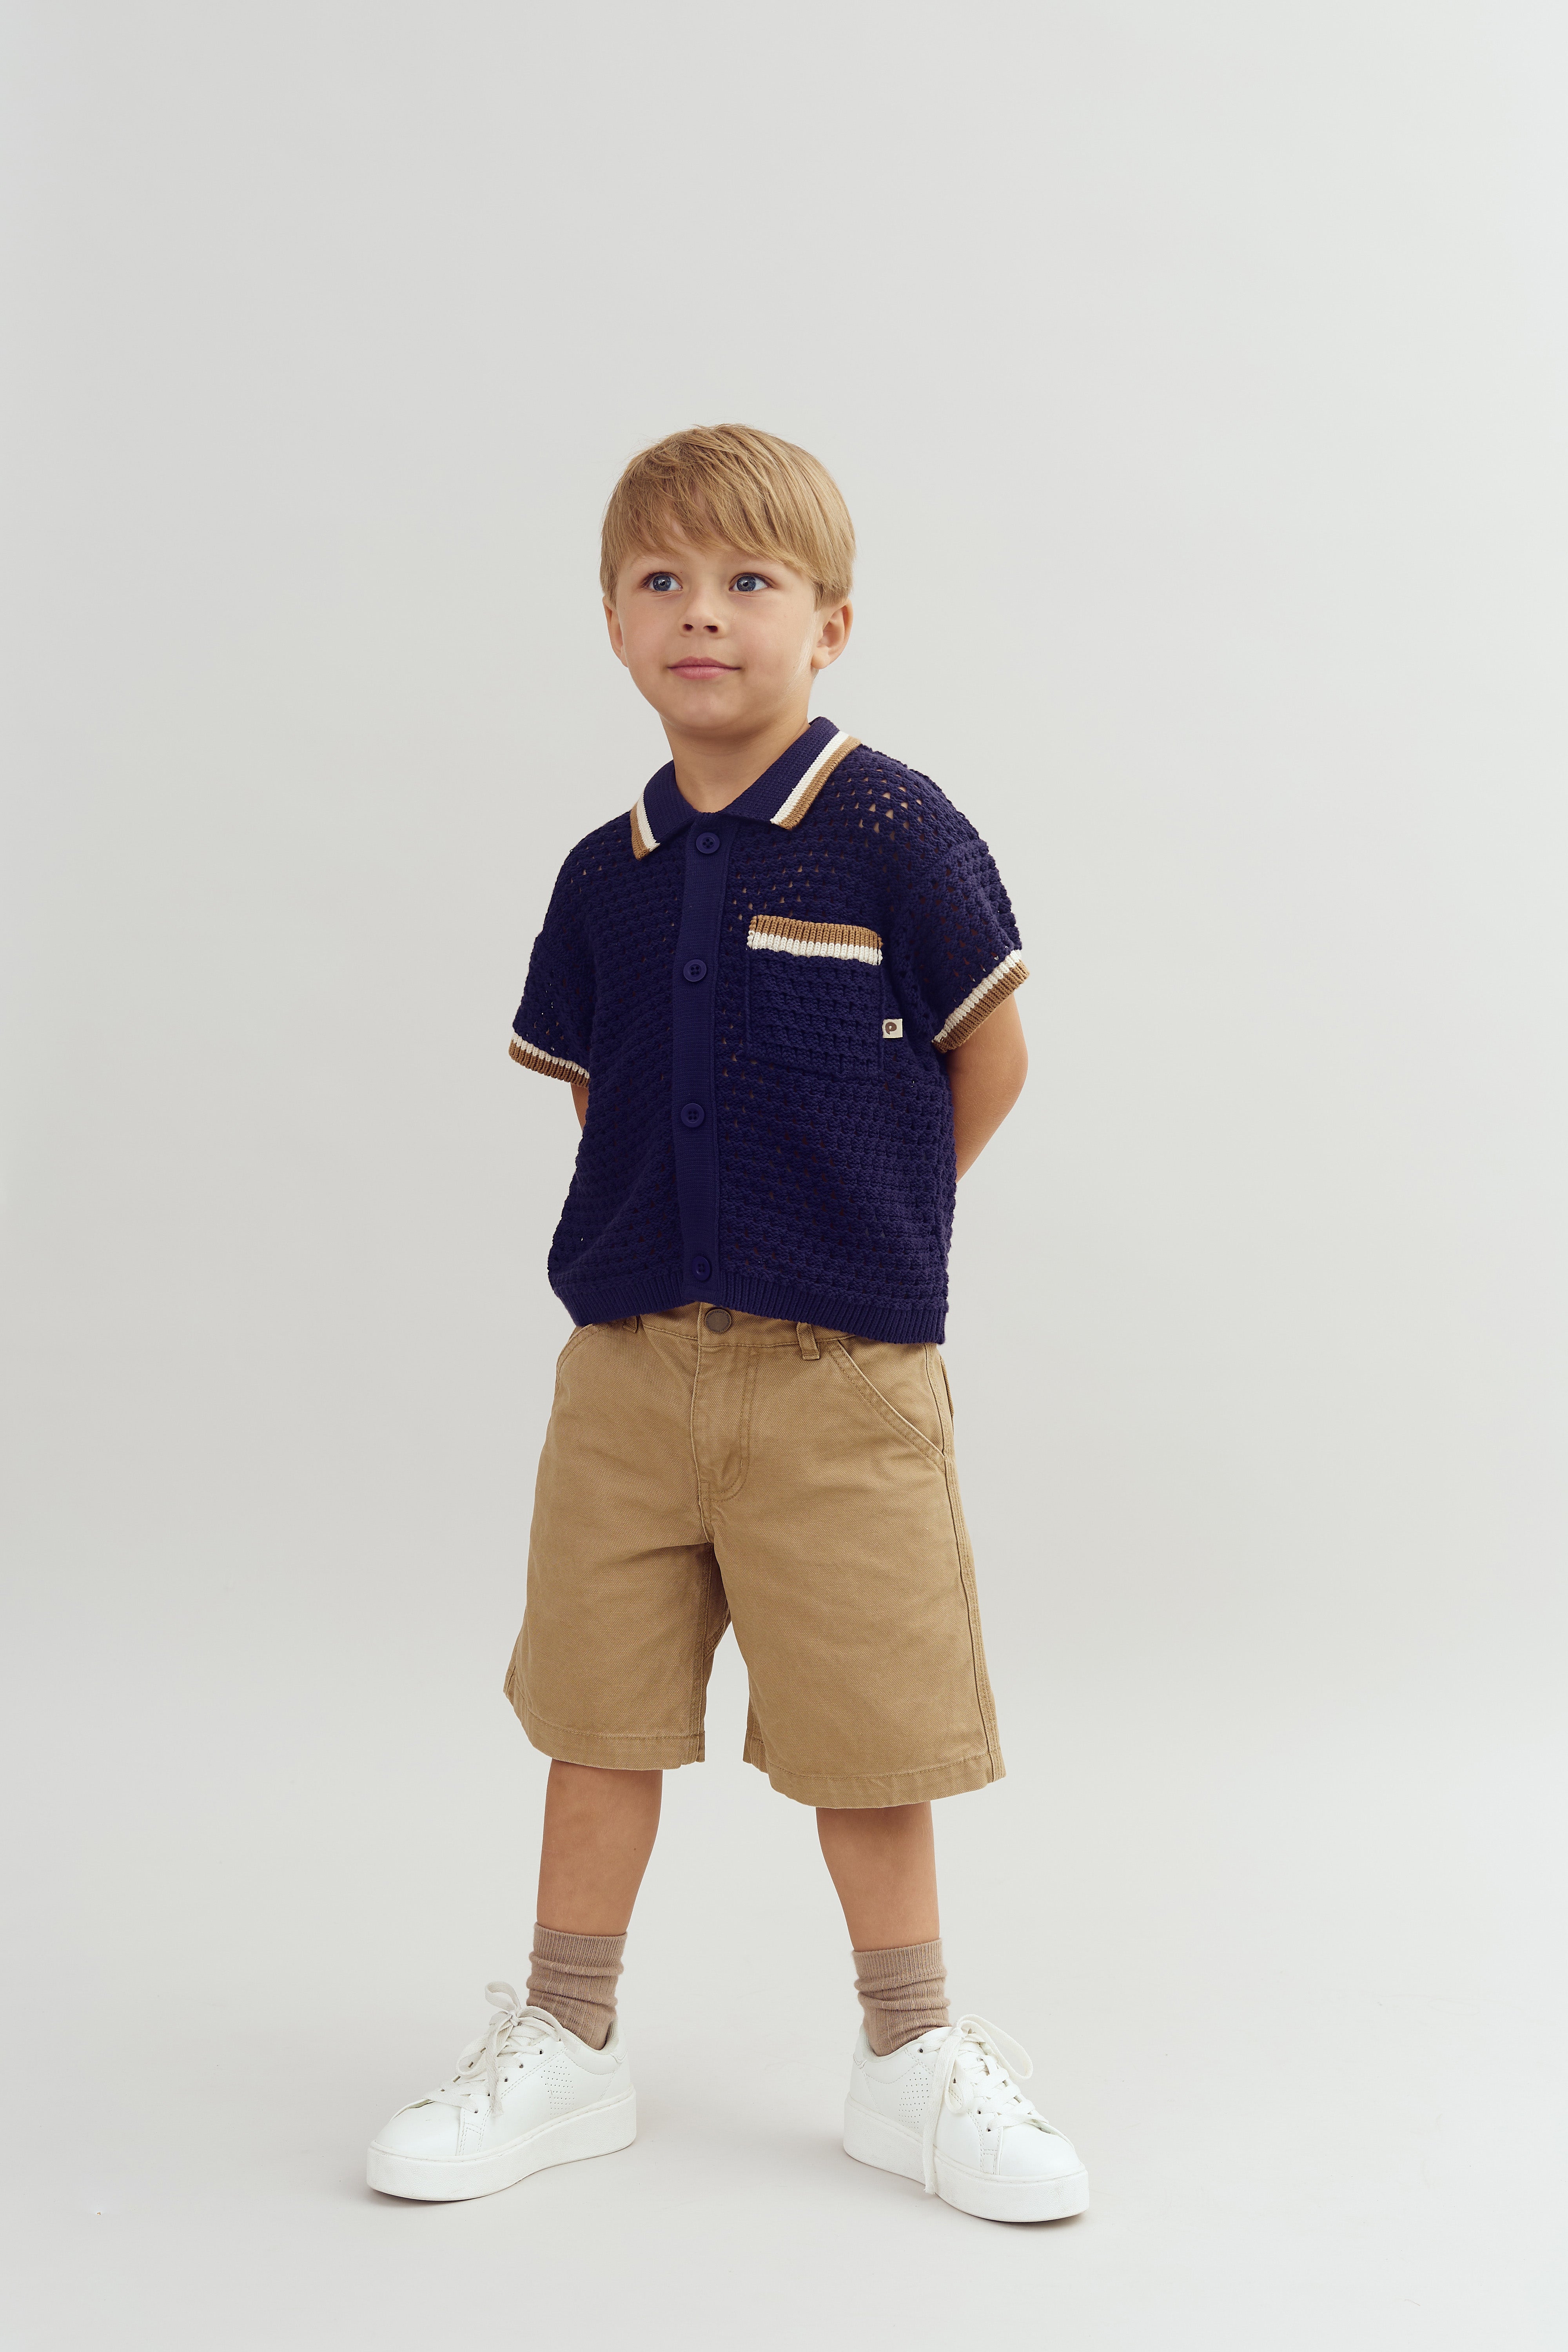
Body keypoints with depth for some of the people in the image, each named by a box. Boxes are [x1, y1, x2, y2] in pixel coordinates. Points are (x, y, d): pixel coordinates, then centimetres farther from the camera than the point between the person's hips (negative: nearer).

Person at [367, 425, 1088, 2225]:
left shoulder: (890, 833, -9)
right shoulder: (606, 876, 5)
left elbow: (989, 1065, -2)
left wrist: (853, 1234, 6)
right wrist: (691, 1234, 8)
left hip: (839, 1370, -4)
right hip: (627, 1356, 4)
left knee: (867, 1722, 5)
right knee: (600, 1704, 10)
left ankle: (915, 2064, 24)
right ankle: (564, 2049, 25)